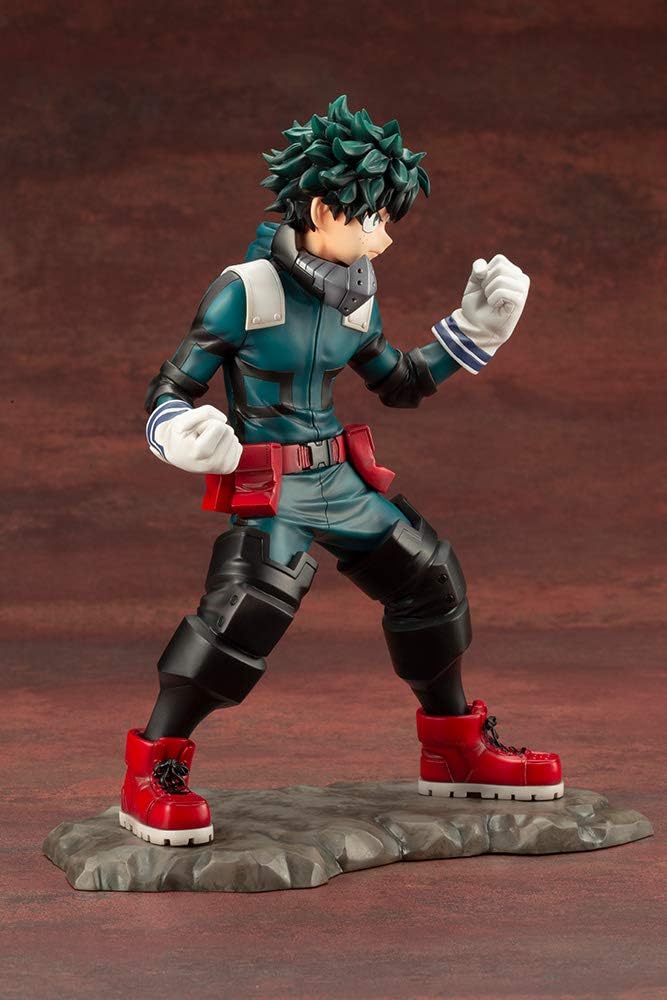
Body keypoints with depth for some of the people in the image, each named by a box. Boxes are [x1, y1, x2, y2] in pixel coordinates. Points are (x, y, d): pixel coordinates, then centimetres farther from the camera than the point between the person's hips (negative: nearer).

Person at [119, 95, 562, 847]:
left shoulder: (356, 298, 8)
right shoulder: (245, 291, -13)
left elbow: (400, 384, 23)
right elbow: (171, 390, -10)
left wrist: (473, 330, 16)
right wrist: (179, 432, -33)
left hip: (339, 480, 8)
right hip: (270, 492, -8)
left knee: (428, 576, 10)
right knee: (245, 609, -27)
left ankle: (455, 750, 29)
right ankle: (151, 776, -15)